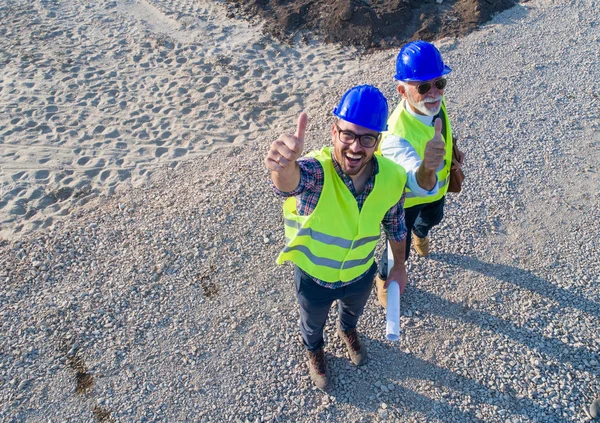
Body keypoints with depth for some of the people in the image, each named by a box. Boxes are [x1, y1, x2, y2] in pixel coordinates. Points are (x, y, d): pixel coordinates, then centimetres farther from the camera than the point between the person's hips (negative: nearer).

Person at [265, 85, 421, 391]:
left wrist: (399, 265, 10)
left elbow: (395, 225, -4)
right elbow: (289, 183, -63)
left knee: (354, 311, 37)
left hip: (361, 274, 3)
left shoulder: (392, 177, -24)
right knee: (313, 324, 30)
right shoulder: (316, 170, -37)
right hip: (314, 277, -2)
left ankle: (347, 331, 74)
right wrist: (284, 165, -86)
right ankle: (314, 351, 67)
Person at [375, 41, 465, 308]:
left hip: (438, 185, 7)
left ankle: (420, 233, 76)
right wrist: (427, 167, -84)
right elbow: (423, 185, -62)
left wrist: (450, 152, -15)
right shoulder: (396, 137, -48)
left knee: (433, 218, 37)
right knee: (400, 251, 14)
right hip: (406, 198, -7)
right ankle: (383, 278, 50)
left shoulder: (434, 102, -24)